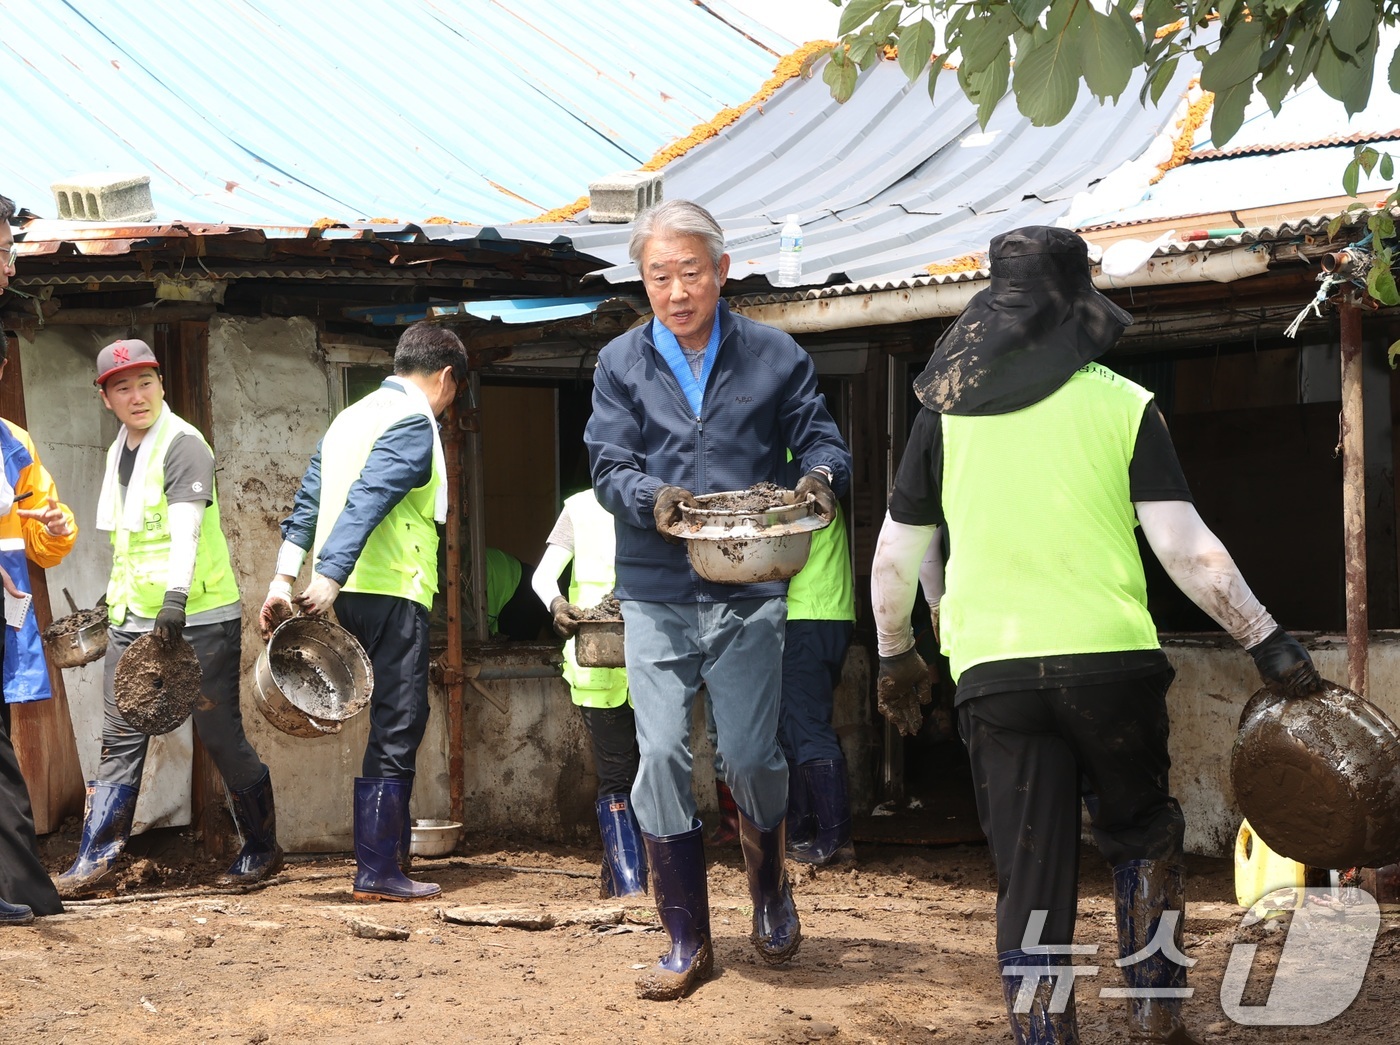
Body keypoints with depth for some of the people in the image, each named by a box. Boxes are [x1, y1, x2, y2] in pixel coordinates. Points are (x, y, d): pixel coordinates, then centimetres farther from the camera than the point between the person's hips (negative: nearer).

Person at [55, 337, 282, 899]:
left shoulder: (183, 444, -12)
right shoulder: (120, 450, 13)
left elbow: (186, 527, -26)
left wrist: (175, 596, -37)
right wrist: (117, 598, 26)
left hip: (198, 619, -7)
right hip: (132, 620, 7)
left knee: (222, 736, 1)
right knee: (120, 740, 3)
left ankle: (261, 848, 15)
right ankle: (95, 860, 3)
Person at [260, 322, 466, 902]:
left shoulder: (351, 418, 20)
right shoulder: (415, 423, -8)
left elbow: (308, 502, 14)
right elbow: (366, 502, -21)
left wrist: (283, 581, 8)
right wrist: (327, 582, -28)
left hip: (350, 594, 9)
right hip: (392, 592, -9)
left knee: (392, 724, 17)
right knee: (396, 730, -5)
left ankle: (391, 850, 23)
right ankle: (377, 873, -6)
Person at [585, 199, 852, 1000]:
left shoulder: (776, 356, 4)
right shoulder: (622, 363, 6)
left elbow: (823, 441, 6)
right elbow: (609, 468, -1)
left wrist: (821, 476, -18)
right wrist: (652, 498, -23)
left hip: (749, 594, -1)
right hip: (656, 594, 1)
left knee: (750, 756, -3)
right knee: (663, 757, -4)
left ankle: (771, 887, 29)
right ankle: (688, 940, 6)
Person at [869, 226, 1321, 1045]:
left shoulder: (946, 413, 6)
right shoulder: (1123, 406, -1)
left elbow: (896, 559, 10)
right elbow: (1185, 548, -7)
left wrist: (896, 658, 25)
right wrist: (1269, 644, 0)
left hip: (993, 671, 1)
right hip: (1112, 661, -1)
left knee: (1031, 880, 6)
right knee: (1144, 838, 20)